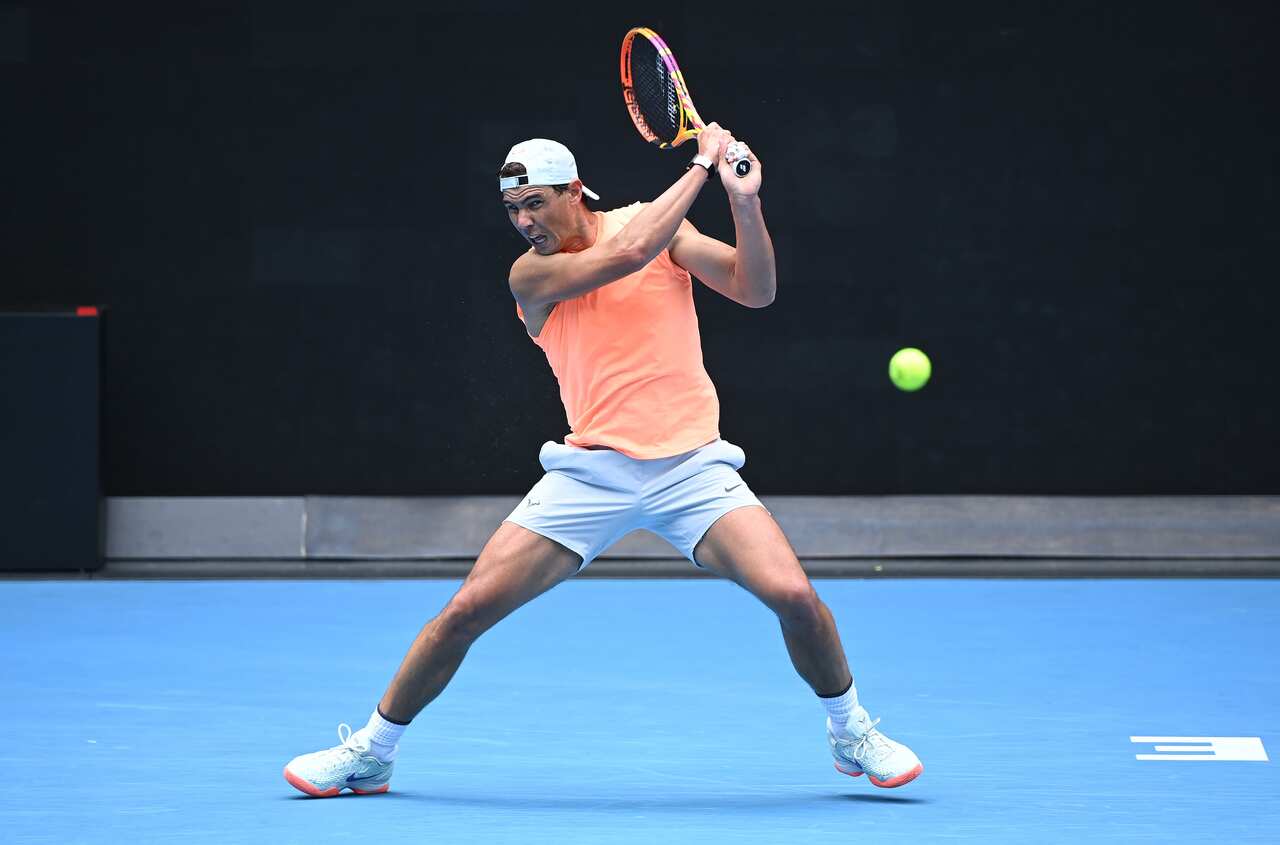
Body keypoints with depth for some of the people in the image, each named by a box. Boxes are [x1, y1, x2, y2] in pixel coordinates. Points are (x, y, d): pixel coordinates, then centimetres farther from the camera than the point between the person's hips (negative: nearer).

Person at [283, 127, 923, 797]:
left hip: (692, 467, 0)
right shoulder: (531, 274, -1)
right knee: (468, 609, -9)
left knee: (793, 595, -19)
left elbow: (755, 291, -1)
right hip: (592, 473, 0)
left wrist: (745, 201, -17)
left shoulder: (656, 221, 6)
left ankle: (850, 730, 8)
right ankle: (370, 752, 10)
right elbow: (627, 253, -17)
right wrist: (700, 166, -11)